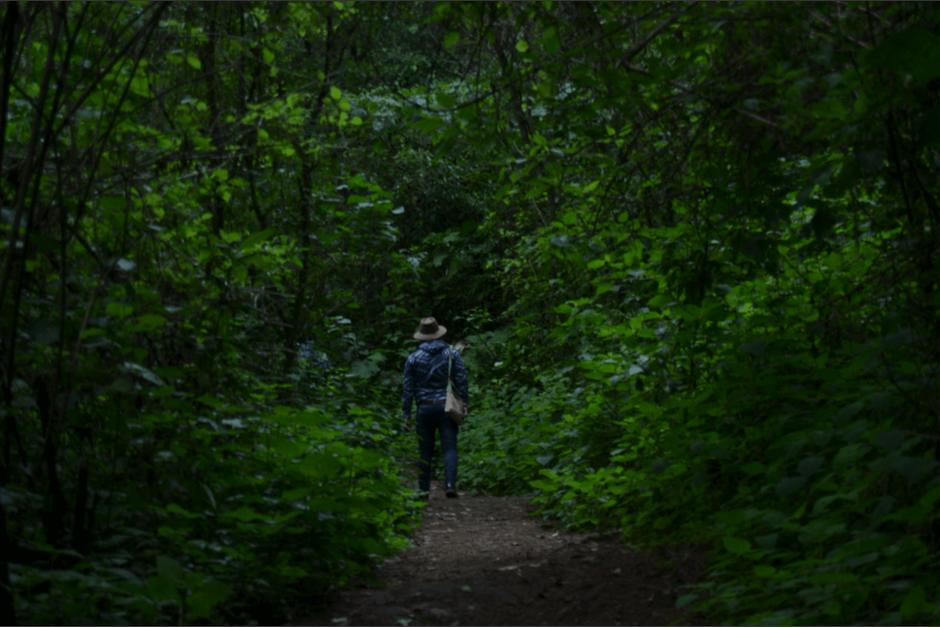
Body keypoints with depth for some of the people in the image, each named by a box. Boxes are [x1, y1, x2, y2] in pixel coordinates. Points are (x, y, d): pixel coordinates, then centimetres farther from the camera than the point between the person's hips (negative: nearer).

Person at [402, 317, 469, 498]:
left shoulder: (413, 358, 2)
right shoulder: (452, 354, 2)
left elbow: (407, 388, 3)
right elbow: (462, 382, -2)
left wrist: (406, 415, 7)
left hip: (425, 408, 1)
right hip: (447, 407, -1)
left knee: (425, 451, 9)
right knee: (449, 448, -3)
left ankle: (424, 489, 12)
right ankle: (450, 484, -18)